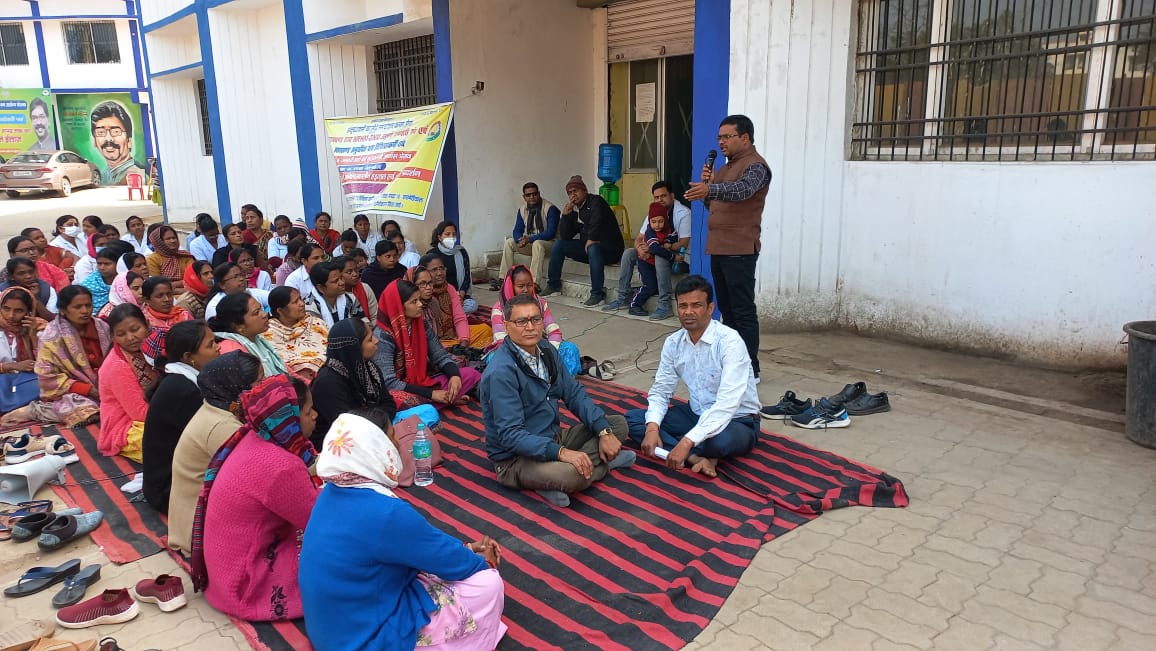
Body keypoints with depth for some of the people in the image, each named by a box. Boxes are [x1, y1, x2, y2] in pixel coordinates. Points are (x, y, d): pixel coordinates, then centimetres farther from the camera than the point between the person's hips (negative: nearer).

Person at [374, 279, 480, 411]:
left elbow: (441, 355, 5)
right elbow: (388, 383, -23)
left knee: (470, 374, -4)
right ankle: (449, 399, -18)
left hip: (423, 383, 5)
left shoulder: (421, 325, 0)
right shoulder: (383, 336, -19)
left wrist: (454, 375, -18)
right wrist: (431, 394, -25)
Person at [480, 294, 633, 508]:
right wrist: (561, 452, -36)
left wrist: (604, 431, -8)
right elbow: (510, 435, -27)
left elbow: (575, 394, 6)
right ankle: (600, 462, -5)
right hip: (515, 457, -9)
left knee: (618, 424, 8)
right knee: (571, 475, -37)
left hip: (553, 437, 9)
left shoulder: (547, 351, 3)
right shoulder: (501, 371, -23)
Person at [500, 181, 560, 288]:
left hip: (549, 243, -6)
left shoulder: (550, 209, -16)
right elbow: (517, 230, 5)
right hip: (530, 243, 7)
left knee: (537, 244, -38)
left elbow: (551, 233, -23)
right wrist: (520, 239, -21)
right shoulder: (522, 210, 4)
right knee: (509, 242, -9)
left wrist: (529, 239, -29)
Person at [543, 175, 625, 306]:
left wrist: (591, 240, -21)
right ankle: (553, 286, 7)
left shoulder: (595, 201, -9)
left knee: (593, 249, -40)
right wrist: (565, 215, -3)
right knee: (559, 244, 2)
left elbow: (597, 222, -27)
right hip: (587, 247, 8)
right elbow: (565, 236, 7)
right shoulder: (575, 211, 13)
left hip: (610, 248, -8)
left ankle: (598, 294, -38)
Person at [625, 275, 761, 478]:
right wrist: (652, 428, -20)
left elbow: (727, 404, -33)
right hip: (697, 414, 7)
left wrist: (687, 442, -41)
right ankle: (697, 457, -23)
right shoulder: (673, 343, -4)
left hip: (737, 421, -6)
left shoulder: (729, 341, -24)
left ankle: (691, 453, -8)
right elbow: (660, 391, 1)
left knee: (720, 440, -42)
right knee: (632, 418, -10)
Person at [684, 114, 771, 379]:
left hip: (739, 251, -9)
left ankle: (750, 370, -3)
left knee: (743, 311, -7)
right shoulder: (726, 167, 20)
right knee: (726, 308, 14)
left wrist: (710, 189, -47)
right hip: (718, 248, 9)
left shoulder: (755, 166, -9)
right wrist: (706, 182, 2)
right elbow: (712, 204, 21)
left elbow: (742, 190, -31)